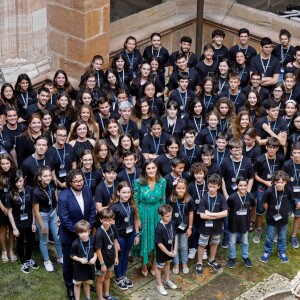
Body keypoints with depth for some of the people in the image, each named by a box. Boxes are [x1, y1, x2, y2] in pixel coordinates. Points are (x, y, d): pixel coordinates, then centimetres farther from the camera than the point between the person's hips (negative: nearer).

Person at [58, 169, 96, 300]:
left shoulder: (87, 191, -9)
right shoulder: (63, 197, -26)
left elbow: (92, 211, -2)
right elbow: (65, 220, -23)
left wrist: (88, 228, -10)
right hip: (69, 236, -4)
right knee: (69, 262, 15)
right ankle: (70, 287, 34)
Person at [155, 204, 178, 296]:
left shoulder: (172, 223, -10)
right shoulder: (159, 228, -30)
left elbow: (175, 236, 0)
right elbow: (159, 244, -26)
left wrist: (175, 250, -5)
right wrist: (168, 253, -17)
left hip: (170, 250, 7)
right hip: (162, 252, -7)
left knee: (167, 264, 27)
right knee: (159, 267, 14)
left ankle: (167, 280, 47)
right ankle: (159, 285, 28)